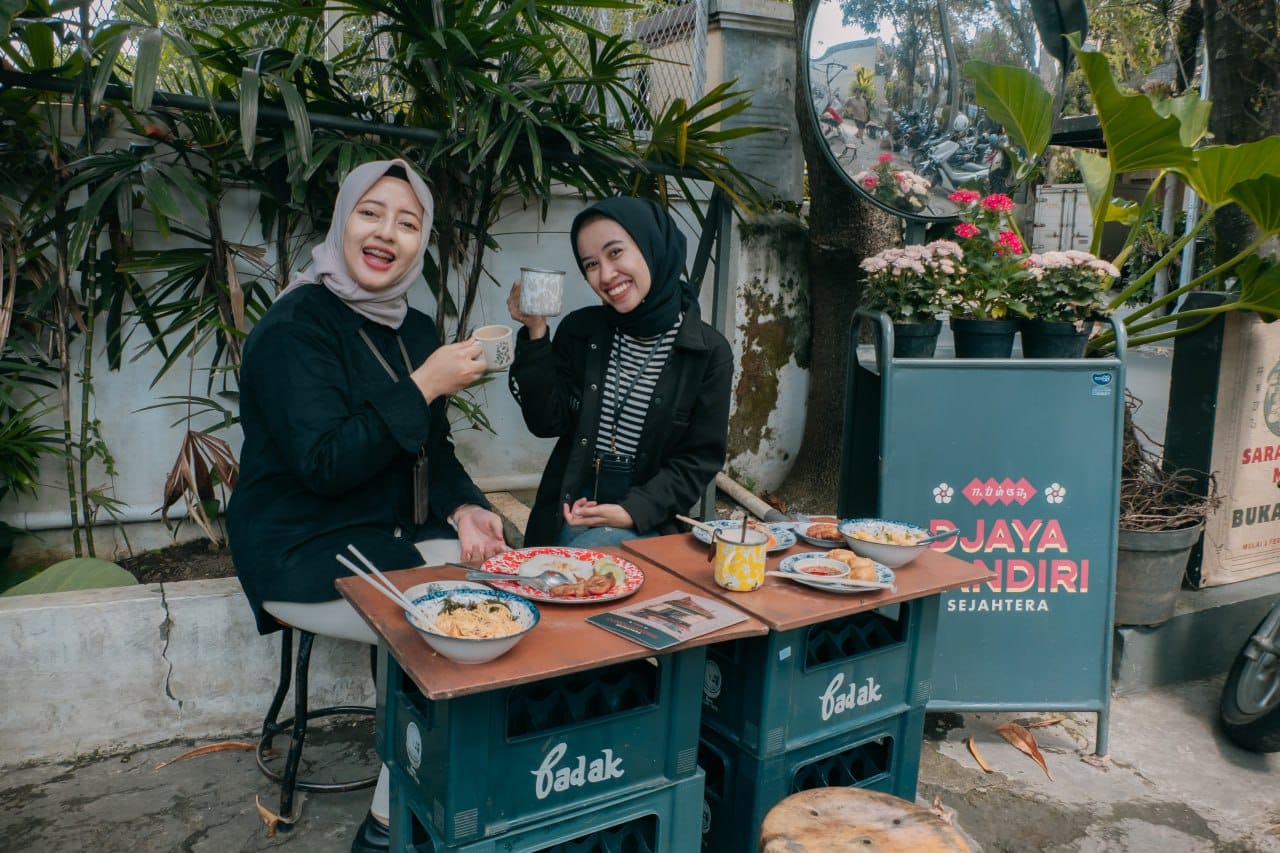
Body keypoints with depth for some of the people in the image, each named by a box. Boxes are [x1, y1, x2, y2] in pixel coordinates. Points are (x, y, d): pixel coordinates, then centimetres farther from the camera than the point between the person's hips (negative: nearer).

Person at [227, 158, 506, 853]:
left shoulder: (417, 331, 10)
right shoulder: (295, 326, -14)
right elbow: (324, 466, -23)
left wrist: (463, 509, -5)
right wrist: (424, 386, -25)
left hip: (398, 536, 7)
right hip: (305, 555, -7)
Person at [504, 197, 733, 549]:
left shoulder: (709, 351, -5)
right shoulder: (580, 330, 3)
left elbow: (700, 459, -3)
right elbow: (547, 423, -3)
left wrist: (634, 511, -16)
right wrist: (536, 335, -11)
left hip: (647, 518, -2)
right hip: (570, 508, 3)